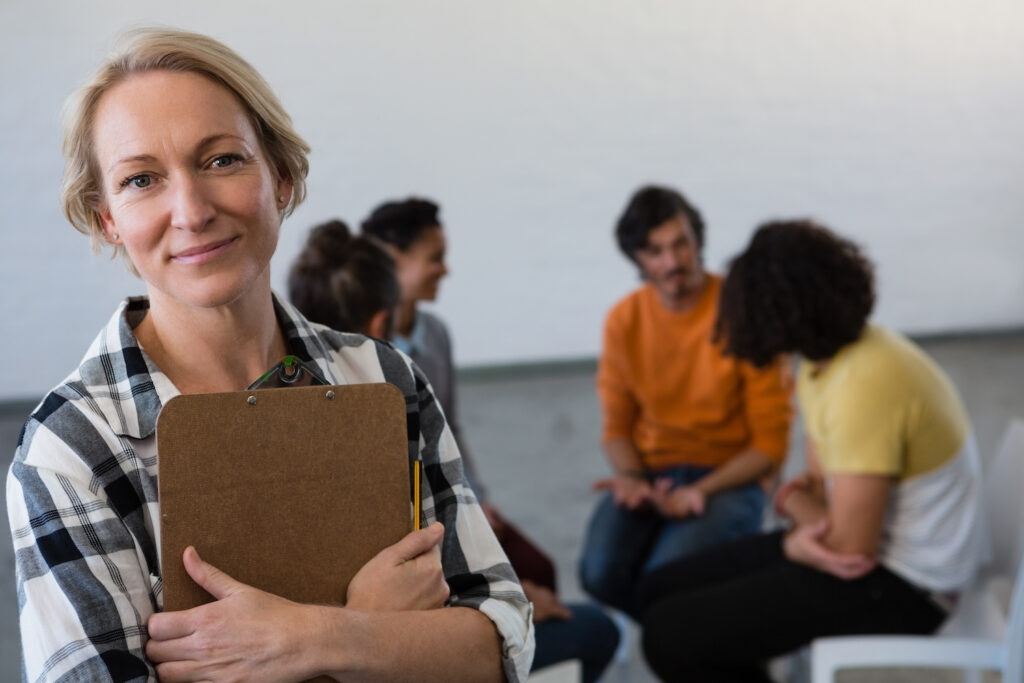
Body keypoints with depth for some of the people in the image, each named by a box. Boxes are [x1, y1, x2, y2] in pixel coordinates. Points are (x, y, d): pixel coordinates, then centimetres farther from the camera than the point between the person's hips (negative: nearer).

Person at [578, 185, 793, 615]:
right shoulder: (624, 320, 3)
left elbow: (770, 444, -7)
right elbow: (617, 427, 10)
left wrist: (700, 491, -20)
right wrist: (630, 478, -11)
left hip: (728, 478, -3)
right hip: (650, 472, 4)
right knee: (601, 572, -25)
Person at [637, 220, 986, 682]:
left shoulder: (865, 385, -29)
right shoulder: (826, 356, 2)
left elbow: (851, 549, -26)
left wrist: (795, 502, -6)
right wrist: (806, 516, -12)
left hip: (901, 586, -9)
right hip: (865, 543, 9)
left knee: (669, 634, -14)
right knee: (661, 591, 7)